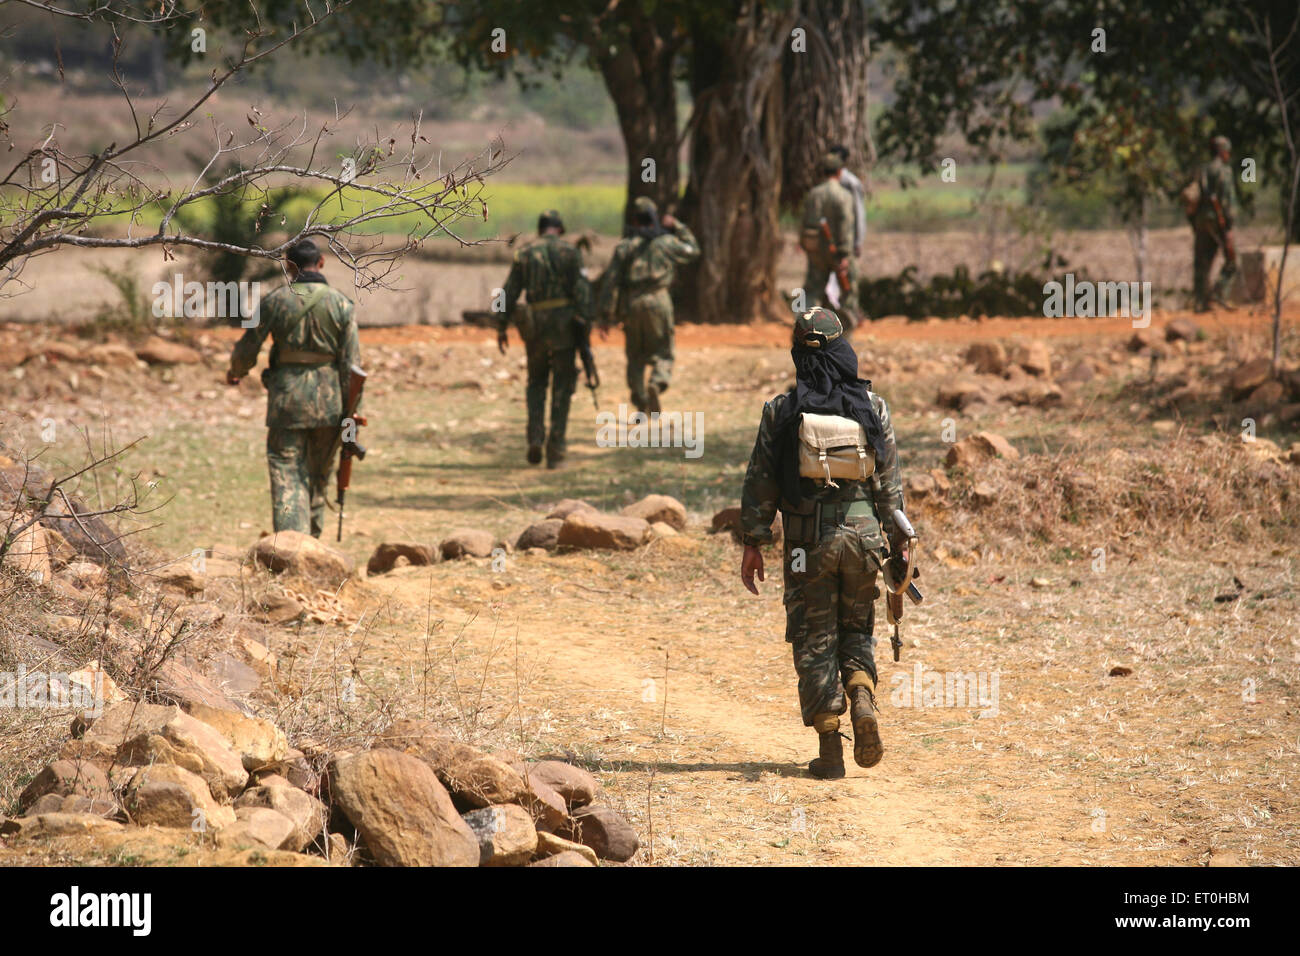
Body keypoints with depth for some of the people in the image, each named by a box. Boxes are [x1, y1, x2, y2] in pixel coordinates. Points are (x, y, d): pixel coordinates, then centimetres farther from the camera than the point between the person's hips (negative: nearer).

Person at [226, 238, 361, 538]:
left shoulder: (274, 301, -3)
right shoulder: (340, 304, -1)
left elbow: (247, 348, 5)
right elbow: (352, 364, -4)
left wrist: (235, 372, 28)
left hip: (286, 399, -2)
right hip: (328, 400, 2)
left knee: (287, 479, -2)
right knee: (318, 477, 18)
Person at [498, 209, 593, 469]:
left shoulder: (524, 254, 8)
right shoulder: (570, 252, 0)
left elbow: (510, 292, 6)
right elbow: (581, 289, -9)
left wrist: (502, 327, 9)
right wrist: (585, 322, -10)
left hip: (534, 324, 2)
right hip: (563, 322, -2)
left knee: (536, 381, 18)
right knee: (561, 387, 4)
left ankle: (535, 438, 0)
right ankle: (555, 452, 0)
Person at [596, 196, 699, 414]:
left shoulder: (624, 247, 4)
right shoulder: (667, 242, 2)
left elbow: (611, 281, 0)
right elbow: (693, 251, 21)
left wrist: (606, 315, 1)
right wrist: (677, 227, 23)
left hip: (631, 305, 1)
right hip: (658, 302, -1)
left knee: (636, 357, 14)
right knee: (663, 354, 7)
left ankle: (640, 401, 5)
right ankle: (657, 383, -23)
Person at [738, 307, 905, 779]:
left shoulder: (780, 411, -3)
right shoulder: (872, 407, 1)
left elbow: (760, 483, -2)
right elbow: (889, 481, 3)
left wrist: (753, 542, 4)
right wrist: (898, 541, 10)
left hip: (807, 538, -2)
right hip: (863, 529, 2)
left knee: (814, 640, 6)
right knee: (857, 628, 19)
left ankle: (829, 749, 2)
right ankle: (862, 696, -9)